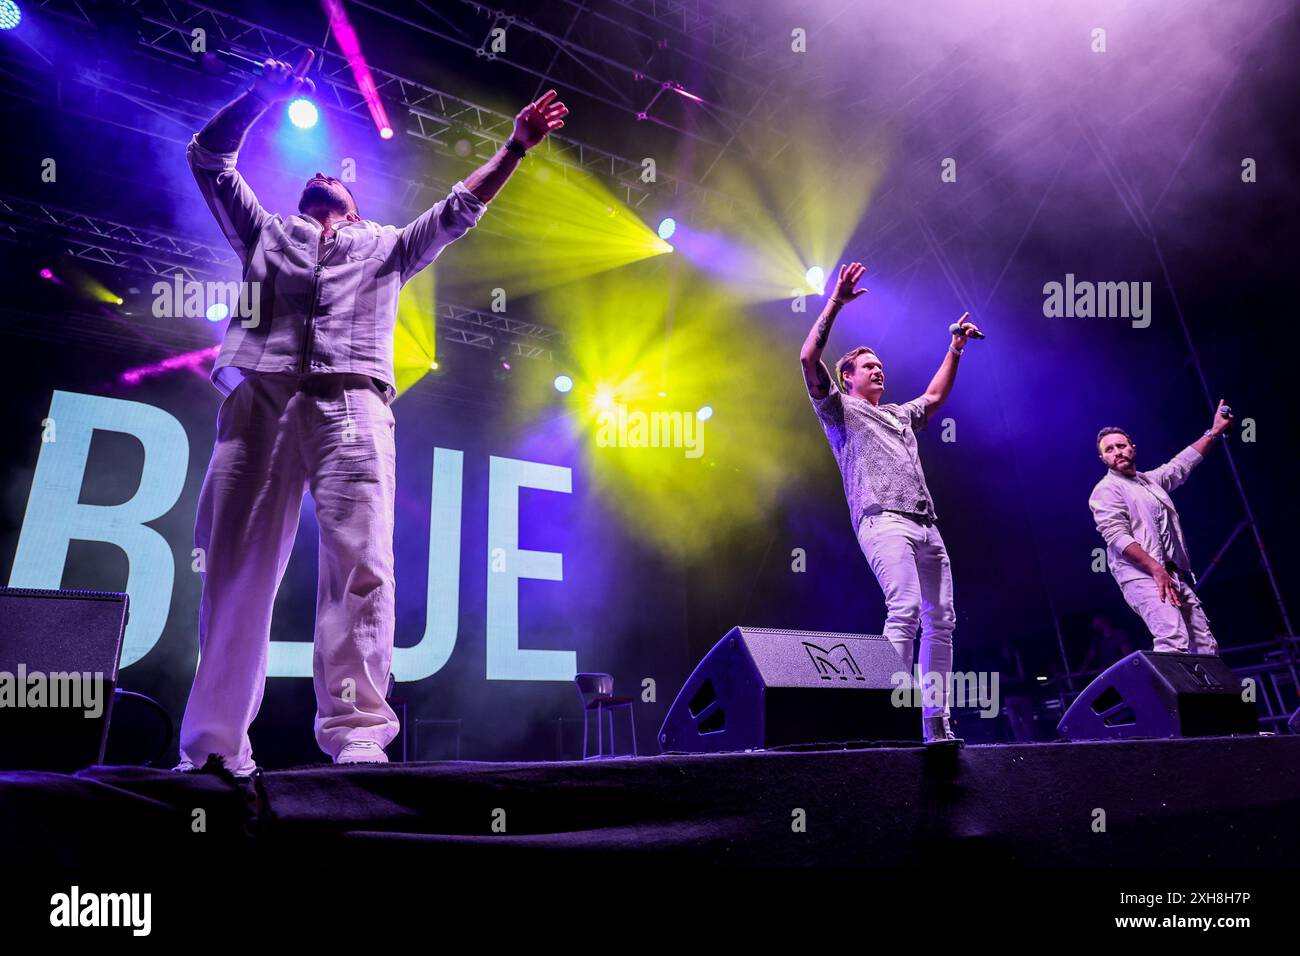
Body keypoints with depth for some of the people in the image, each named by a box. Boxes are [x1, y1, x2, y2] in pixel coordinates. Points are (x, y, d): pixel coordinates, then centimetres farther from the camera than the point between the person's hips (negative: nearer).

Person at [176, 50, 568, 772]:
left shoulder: (386, 245, 33)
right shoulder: (266, 232, 34)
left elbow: (459, 208, 29)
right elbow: (209, 156, 30)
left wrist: (515, 148, 24)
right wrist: (263, 98, 22)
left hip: (350, 403, -1)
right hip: (257, 398, 1)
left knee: (361, 565, -18)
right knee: (233, 571, -5)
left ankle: (358, 735, -22)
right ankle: (213, 746, -1)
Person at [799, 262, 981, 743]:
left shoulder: (900, 415, 33)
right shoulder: (840, 409, 12)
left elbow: (935, 395, 49)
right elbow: (809, 358, -1)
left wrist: (955, 348, 45)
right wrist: (835, 303, -3)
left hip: (926, 525, 8)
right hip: (883, 520, -7)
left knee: (941, 619, 1)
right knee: (905, 608, -25)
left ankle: (936, 724, 5)